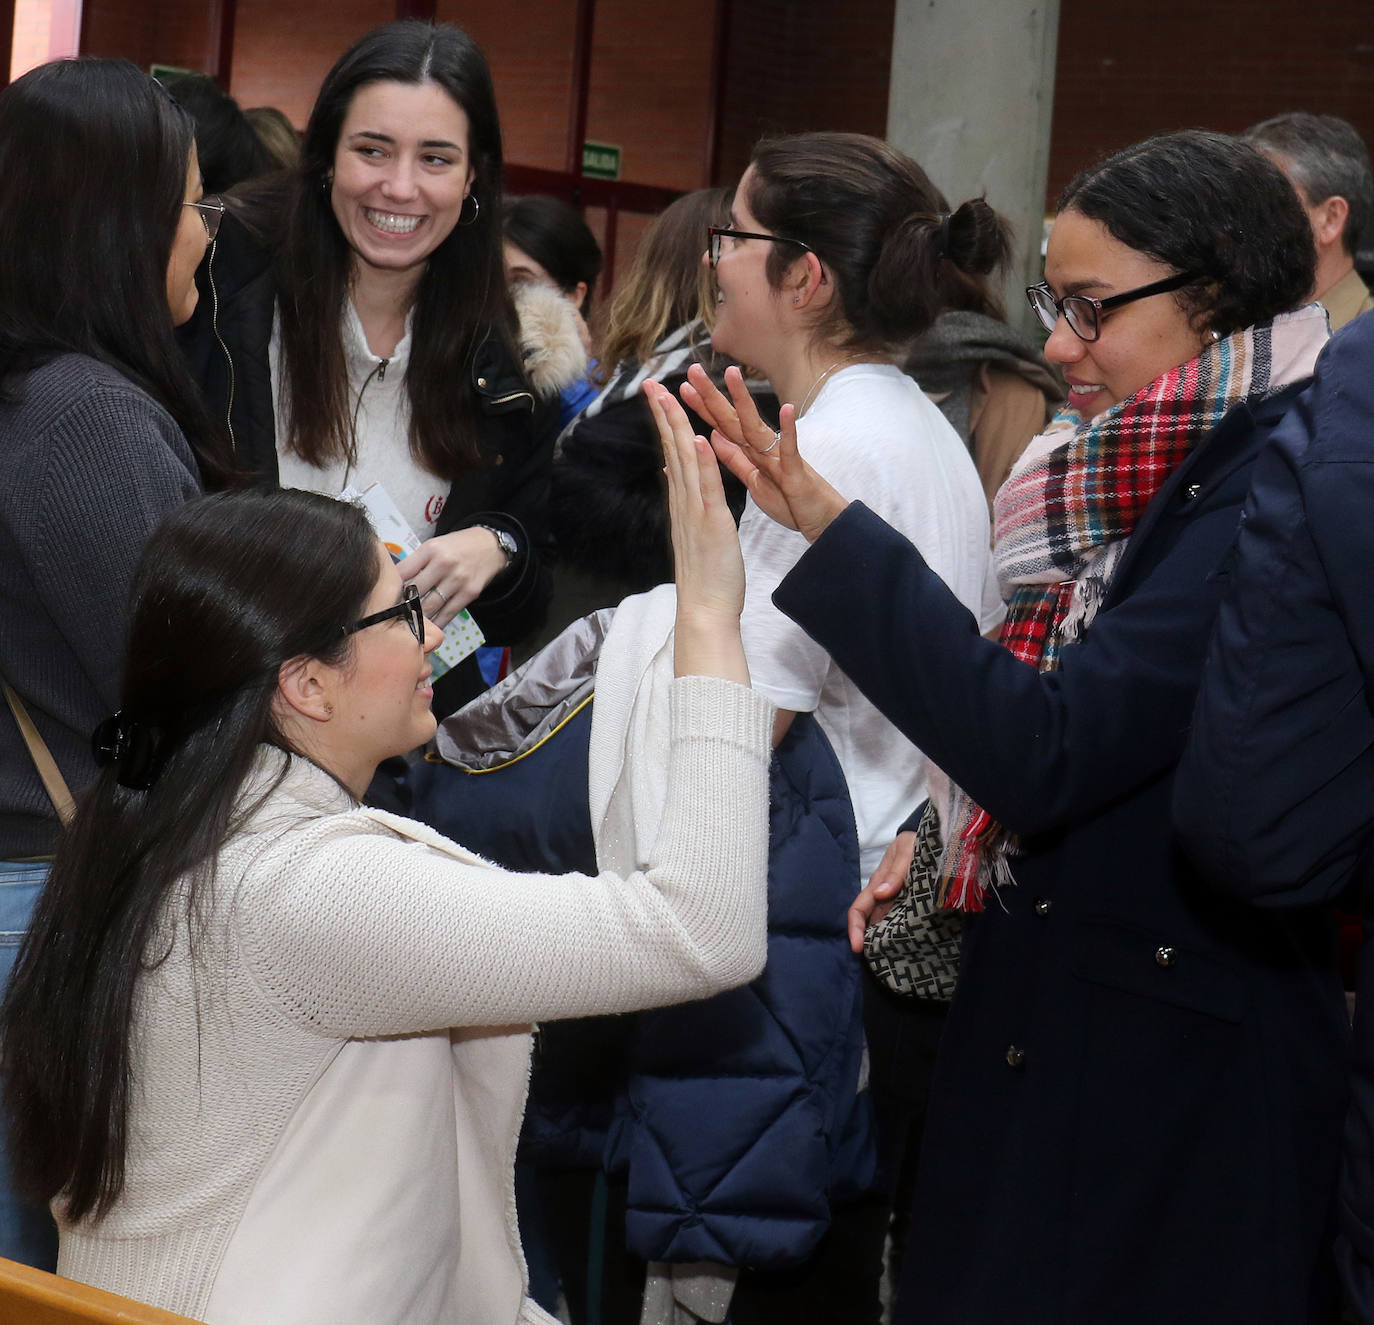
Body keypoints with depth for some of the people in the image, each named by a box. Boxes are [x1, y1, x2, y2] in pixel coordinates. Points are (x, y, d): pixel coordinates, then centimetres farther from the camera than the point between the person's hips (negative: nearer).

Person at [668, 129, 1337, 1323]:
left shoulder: (1269, 492, -18)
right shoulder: (1128, 476, 9)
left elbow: (1043, 750, -25)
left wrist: (828, 525, -24)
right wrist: (953, 844, 3)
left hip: (1174, 1070, -8)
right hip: (1034, 1026, 8)